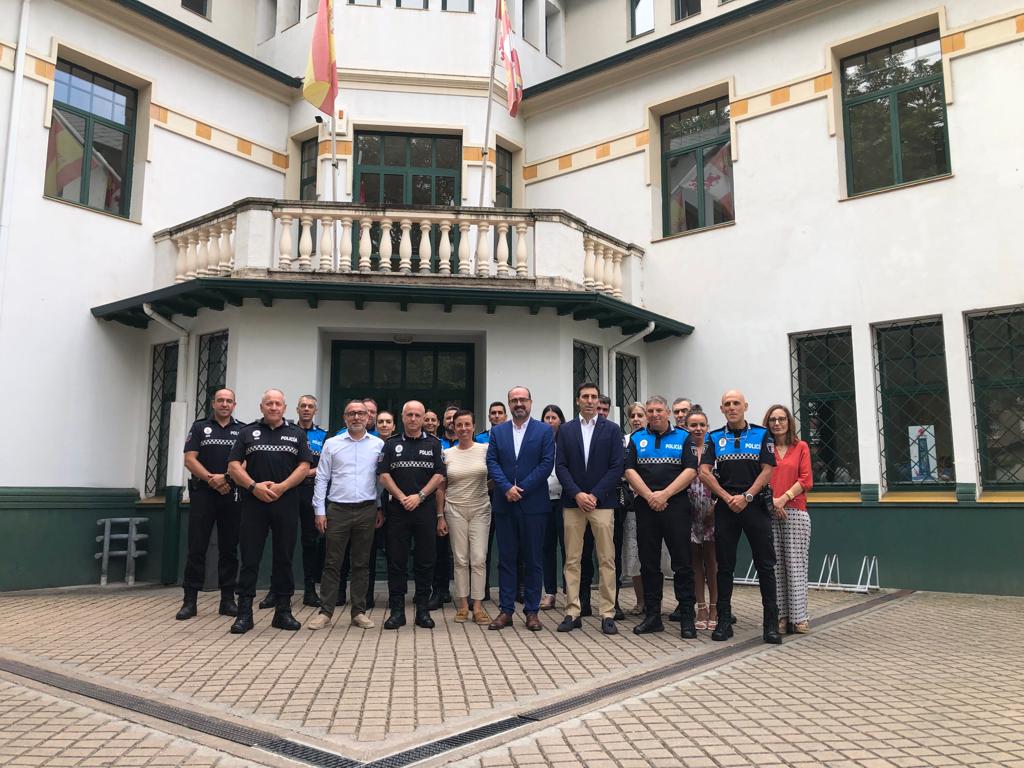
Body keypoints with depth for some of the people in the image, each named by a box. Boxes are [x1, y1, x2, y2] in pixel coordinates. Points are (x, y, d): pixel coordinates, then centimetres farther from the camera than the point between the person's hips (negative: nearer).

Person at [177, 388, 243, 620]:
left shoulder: (242, 431, 9)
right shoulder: (199, 427, 8)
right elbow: (190, 460, -2)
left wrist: (225, 478, -15)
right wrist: (211, 479, -14)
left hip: (232, 495, 1)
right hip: (203, 494, -1)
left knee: (229, 549, 5)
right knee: (196, 548, -1)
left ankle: (228, 599, 12)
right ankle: (189, 601, 4)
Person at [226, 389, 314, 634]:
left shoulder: (297, 434, 11)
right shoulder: (247, 432, 10)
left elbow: (304, 466, 3)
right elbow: (233, 466, 3)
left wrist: (282, 487, -11)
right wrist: (254, 486, -12)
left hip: (286, 502, 0)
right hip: (254, 502, 0)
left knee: (284, 557, 6)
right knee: (250, 557, 0)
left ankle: (283, 611, 14)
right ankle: (244, 612, 6)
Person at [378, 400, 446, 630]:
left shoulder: (433, 444, 8)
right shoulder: (391, 444, 9)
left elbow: (439, 475, 2)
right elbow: (384, 475, 2)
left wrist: (419, 496, -9)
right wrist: (402, 497, -9)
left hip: (425, 507, 0)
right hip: (397, 508, 0)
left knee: (425, 560, 3)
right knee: (396, 560, 1)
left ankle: (422, 609, 12)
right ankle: (397, 610, 8)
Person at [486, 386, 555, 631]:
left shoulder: (544, 431, 2)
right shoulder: (497, 432, 10)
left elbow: (547, 463, -6)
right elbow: (492, 463, 2)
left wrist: (522, 489, -12)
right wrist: (507, 488, -12)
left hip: (533, 504, -2)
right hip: (504, 504, 2)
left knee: (533, 559, 4)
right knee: (506, 558, 6)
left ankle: (531, 611, 13)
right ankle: (506, 610, 13)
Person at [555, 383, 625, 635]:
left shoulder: (612, 430, 5)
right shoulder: (565, 430, 9)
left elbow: (616, 467, -1)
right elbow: (560, 466, 3)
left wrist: (595, 495, -10)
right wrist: (577, 494, -10)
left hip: (602, 502, -1)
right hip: (572, 503, 2)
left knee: (607, 560, 0)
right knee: (572, 560, 4)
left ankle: (607, 614, 7)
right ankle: (572, 613, 10)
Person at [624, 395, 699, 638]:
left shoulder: (683, 438, 7)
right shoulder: (636, 439, 11)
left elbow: (691, 470, -3)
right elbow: (629, 471, 2)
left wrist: (664, 494, -12)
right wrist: (650, 496, -11)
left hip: (676, 506, -2)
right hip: (645, 507, 2)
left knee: (682, 563, -2)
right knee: (649, 563, 7)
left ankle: (687, 618, 5)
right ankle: (652, 616, 15)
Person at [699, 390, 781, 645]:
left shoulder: (762, 435, 5)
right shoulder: (714, 438, 9)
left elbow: (767, 471, -1)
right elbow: (705, 472, 1)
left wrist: (746, 496, -12)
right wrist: (728, 498, -9)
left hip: (755, 505, -1)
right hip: (725, 506, 1)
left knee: (765, 565, 0)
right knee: (725, 566, 5)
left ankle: (771, 623, 8)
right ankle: (724, 621, 13)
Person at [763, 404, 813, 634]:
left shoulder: (801, 447, 8)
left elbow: (806, 481, 1)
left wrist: (783, 499, -9)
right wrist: (771, 501, -10)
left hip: (795, 512, -1)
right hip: (768, 514, 1)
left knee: (796, 566, -2)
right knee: (775, 566, 2)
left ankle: (799, 617, 4)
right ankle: (780, 616, 8)